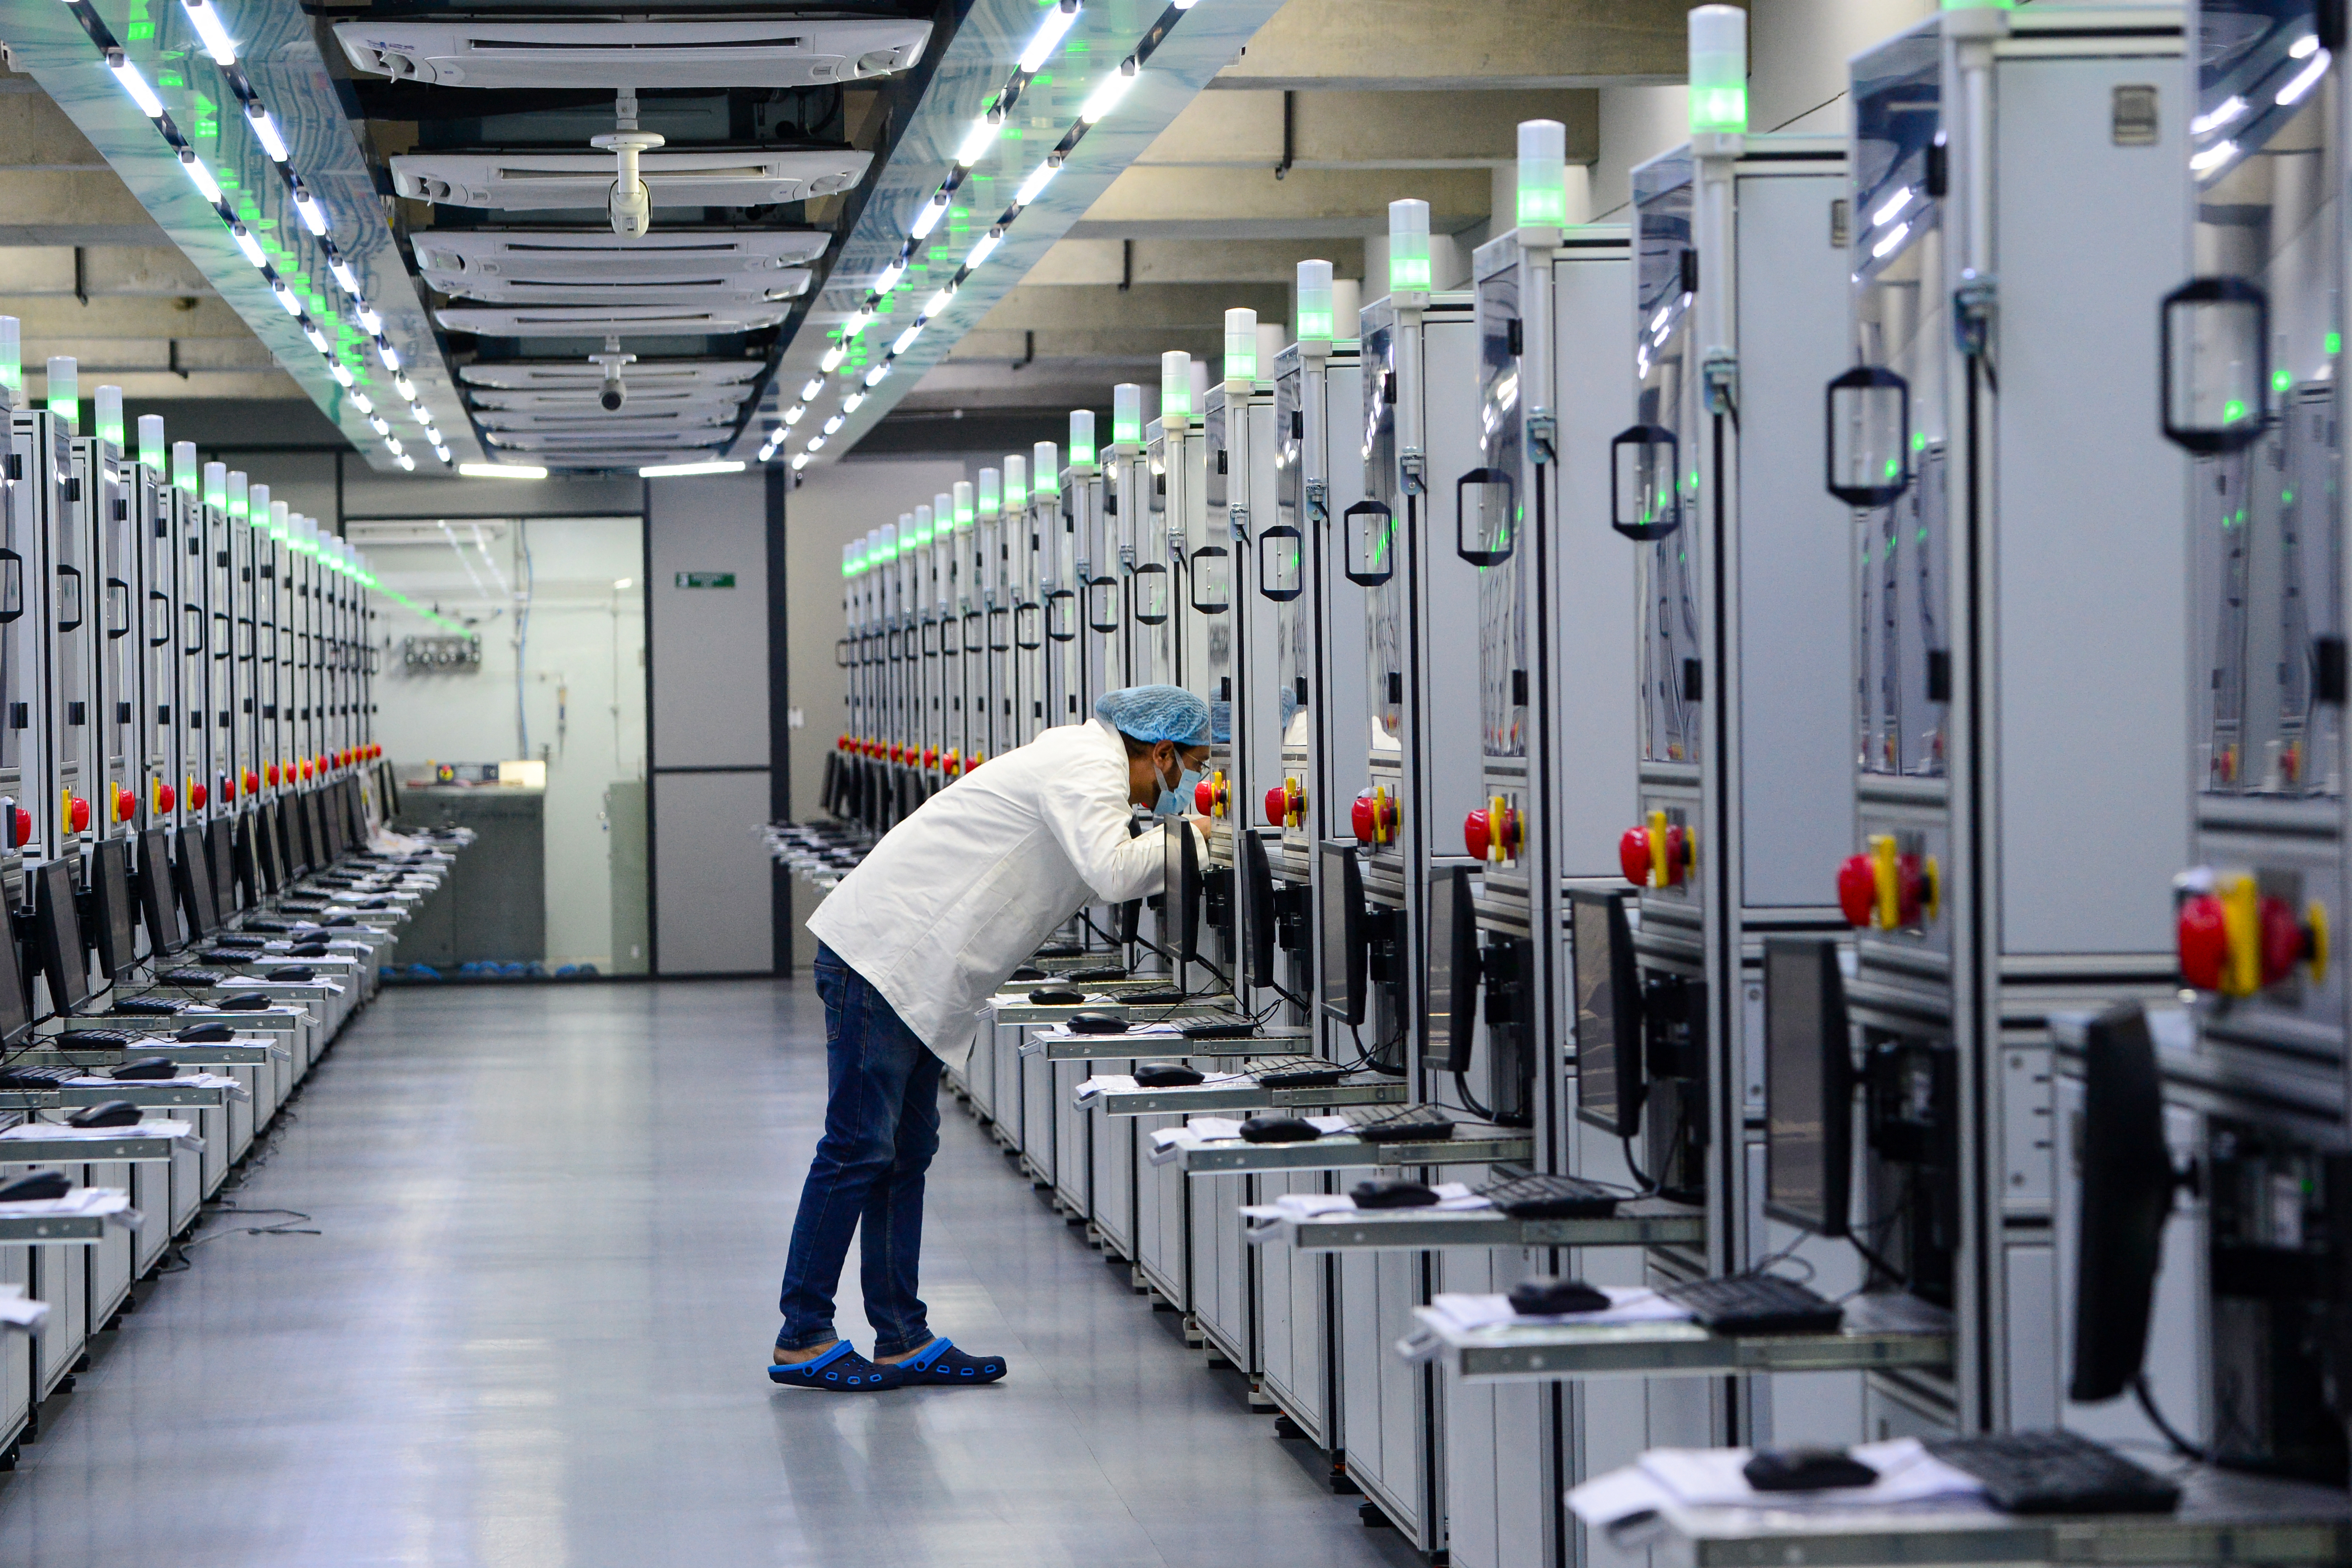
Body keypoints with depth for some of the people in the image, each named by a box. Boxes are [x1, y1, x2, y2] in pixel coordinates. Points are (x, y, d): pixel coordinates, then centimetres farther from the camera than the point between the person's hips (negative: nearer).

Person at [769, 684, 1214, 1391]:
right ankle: (802, 1339, -3)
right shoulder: (1090, 769, -13)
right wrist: (1180, 838, -10)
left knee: (908, 1151, 10)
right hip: (883, 955, -11)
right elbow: (1112, 875, -27)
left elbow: (1110, 877, 29)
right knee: (858, 1149, -7)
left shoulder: (1090, 762, 18)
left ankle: (903, 1339, 13)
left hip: (913, 967, 11)